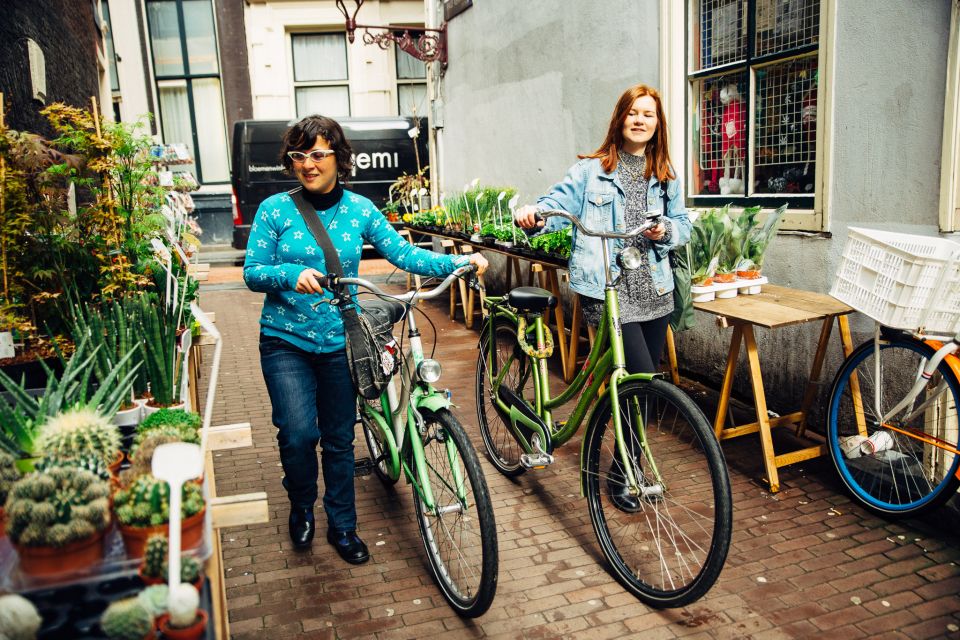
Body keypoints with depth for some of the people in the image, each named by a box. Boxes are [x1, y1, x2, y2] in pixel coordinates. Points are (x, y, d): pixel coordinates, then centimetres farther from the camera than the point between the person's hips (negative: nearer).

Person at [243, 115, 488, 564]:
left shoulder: (359, 209, 1)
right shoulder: (275, 209, -5)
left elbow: (403, 253, -3)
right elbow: (252, 272, -6)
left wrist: (457, 262, -17)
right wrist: (292, 274, -27)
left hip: (339, 342, 2)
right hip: (286, 341, -1)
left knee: (339, 439, 10)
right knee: (299, 434, -12)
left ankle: (342, 526, 30)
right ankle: (301, 508, 20)